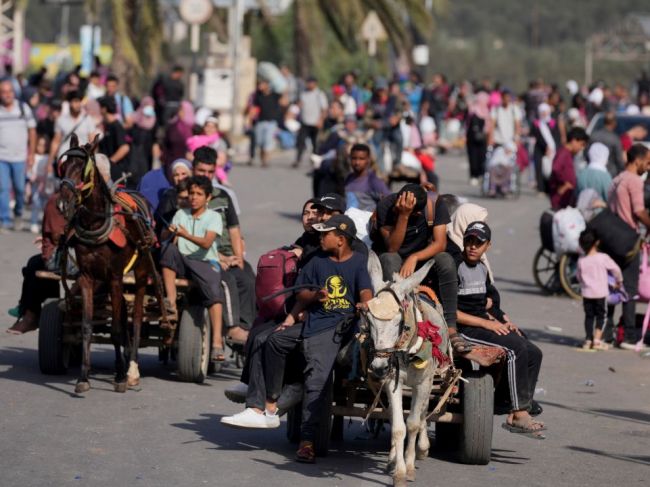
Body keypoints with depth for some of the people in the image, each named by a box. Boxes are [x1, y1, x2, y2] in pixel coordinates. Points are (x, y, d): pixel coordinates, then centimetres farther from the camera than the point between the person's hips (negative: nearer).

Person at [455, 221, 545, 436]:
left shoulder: (482, 269, 16)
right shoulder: (455, 267, -11)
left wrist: (503, 321, 3)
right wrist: (486, 323, -16)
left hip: (484, 324, 9)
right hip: (463, 329, -9)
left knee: (533, 354, -3)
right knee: (516, 348, -26)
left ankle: (514, 415, -8)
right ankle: (519, 416, -26)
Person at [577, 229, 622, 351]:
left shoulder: (581, 260, -4)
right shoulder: (603, 258, -12)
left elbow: (579, 277, 7)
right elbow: (615, 269, -3)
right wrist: (619, 281, 15)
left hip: (586, 293, 3)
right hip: (601, 293, -3)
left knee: (589, 316, 12)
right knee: (601, 315, 6)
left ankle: (588, 339, 13)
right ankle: (597, 339, -2)